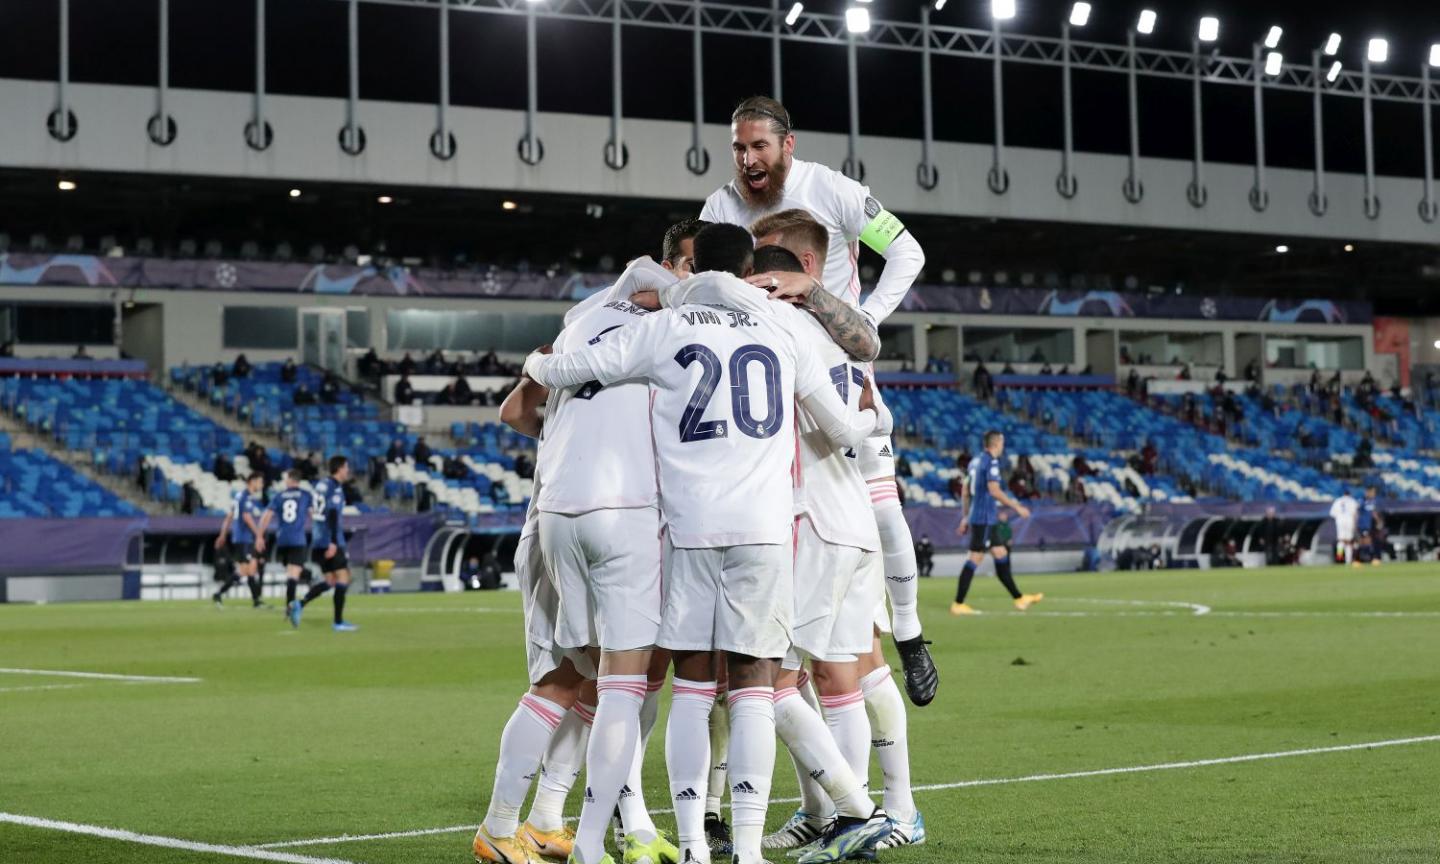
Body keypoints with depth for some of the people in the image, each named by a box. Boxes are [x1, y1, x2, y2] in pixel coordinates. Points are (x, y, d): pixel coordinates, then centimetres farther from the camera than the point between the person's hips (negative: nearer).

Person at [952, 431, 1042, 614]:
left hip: (977, 517, 10)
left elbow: (966, 491, 18)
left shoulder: (976, 461, 15)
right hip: (984, 519, -10)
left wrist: (965, 517, 22)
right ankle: (958, 604, -7)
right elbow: (994, 491, -21)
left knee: (1001, 555, 13)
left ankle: (1019, 599, 18)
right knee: (975, 558, -8)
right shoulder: (991, 462, -12)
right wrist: (1017, 507, -15)